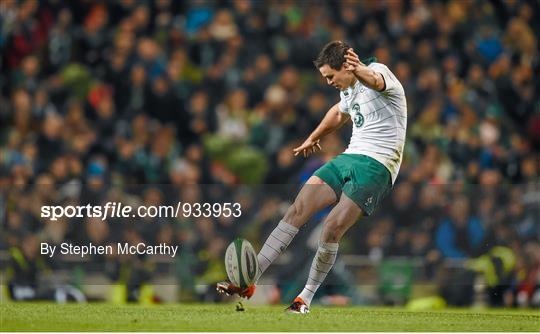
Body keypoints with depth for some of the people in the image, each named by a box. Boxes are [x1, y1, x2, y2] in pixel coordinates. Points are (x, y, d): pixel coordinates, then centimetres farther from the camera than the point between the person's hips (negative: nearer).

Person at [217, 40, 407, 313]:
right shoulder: (348, 91, 17)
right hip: (350, 157, 8)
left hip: (378, 165, -8)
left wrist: (360, 71, -60)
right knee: (298, 209, -8)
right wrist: (313, 138, 53)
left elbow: (374, 80, -37)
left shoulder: (379, 72, -10)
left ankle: (306, 297, -6)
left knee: (333, 226, -21)